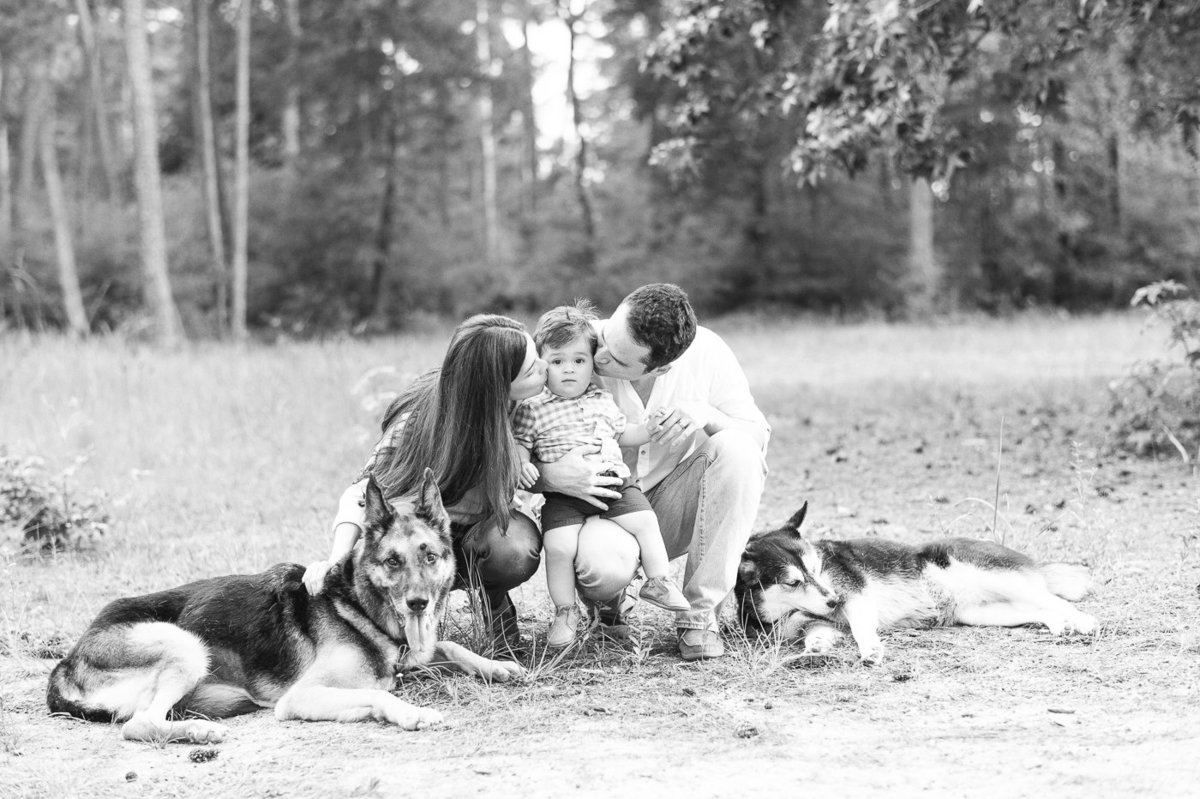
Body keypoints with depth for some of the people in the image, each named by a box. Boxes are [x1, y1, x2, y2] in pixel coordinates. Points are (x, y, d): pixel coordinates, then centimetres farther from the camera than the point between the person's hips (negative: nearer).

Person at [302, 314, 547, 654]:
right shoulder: (418, 421, -29)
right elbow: (365, 492, -26)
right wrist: (336, 560, -41)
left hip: (484, 527, 2)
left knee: (517, 549, -36)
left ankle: (493, 597, 1)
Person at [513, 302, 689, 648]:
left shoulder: (602, 400, 15)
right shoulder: (532, 408, 2)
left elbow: (623, 433, 25)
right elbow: (519, 442, 6)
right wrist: (522, 465, -13)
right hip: (563, 493, -3)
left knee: (645, 520, -14)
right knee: (558, 546, -20)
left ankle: (658, 581, 5)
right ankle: (565, 611, -2)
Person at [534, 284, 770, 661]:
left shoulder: (707, 353, -15)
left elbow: (759, 433, -6)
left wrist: (709, 415, -28)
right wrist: (550, 475, -36)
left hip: (676, 510, 3)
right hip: (602, 504, -2)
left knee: (737, 448, -28)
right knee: (602, 564, -38)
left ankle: (699, 613, -18)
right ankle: (608, 596, 5)